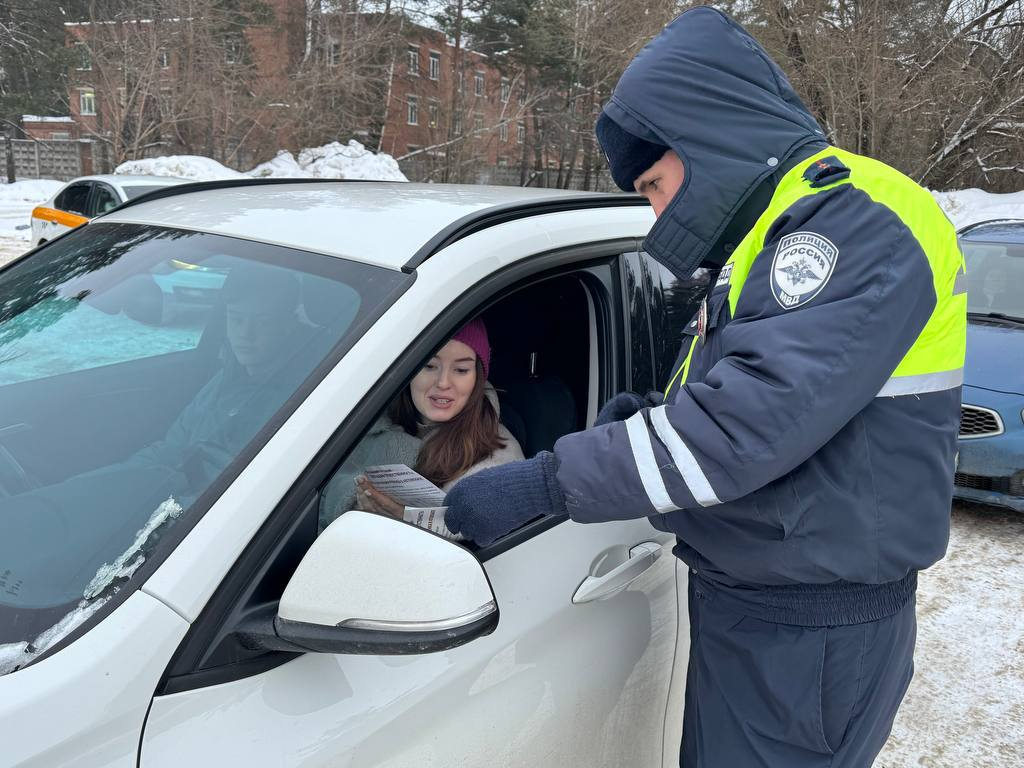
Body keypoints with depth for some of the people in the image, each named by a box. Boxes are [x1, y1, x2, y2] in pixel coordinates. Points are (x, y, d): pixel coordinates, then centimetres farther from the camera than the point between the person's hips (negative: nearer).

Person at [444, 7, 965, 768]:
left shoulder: (858, 218, -20)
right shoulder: (772, 234, 13)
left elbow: (754, 418, -30)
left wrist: (540, 484, -26)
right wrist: (652, 422, -1)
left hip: (808, 637, -9)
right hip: (742, 606, 9)